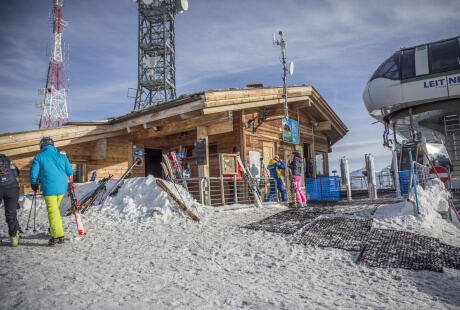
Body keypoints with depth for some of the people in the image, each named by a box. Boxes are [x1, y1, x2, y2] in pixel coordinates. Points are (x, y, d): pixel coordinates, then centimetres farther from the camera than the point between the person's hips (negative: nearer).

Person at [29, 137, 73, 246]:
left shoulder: (39, 157, 1)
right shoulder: (62, 156, 10)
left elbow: (33, 173, 0)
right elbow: (70, 172, 11)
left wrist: (34, 185, 18)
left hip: (49, 188, -4)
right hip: (62, 187, 4)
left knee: (52, 210, -4)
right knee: (55, 208, 21)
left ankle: (58, 235, -11)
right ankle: (54, 229, 26)